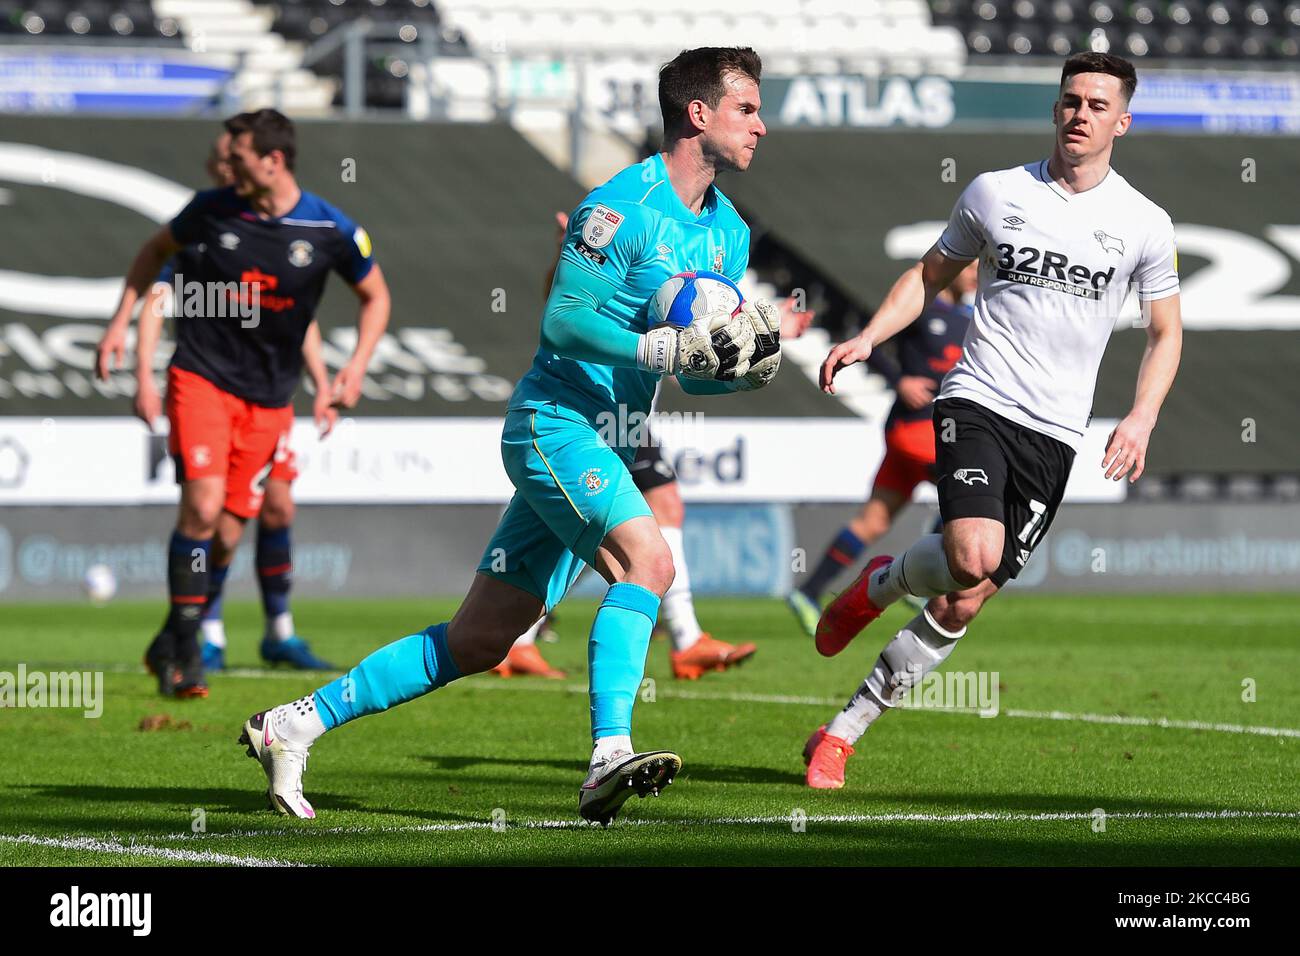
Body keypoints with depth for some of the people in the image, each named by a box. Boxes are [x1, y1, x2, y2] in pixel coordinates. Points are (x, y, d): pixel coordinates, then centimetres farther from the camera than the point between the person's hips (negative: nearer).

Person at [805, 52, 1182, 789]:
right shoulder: (996, 193, 4)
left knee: (965, 601, -2)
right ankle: (884, 582, 9)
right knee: (971, 557, -27)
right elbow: (932, 274, 17)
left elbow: (1166, 332, 12)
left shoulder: (1144, 224, 3)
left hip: (1055, 434, 1)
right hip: (978, 402, -1)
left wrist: (1141, 419, -4)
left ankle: (845, 731, 10)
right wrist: (868, 338, 2)